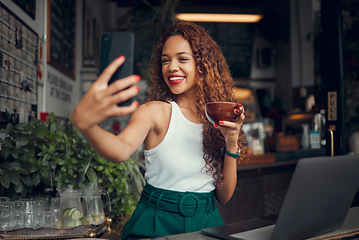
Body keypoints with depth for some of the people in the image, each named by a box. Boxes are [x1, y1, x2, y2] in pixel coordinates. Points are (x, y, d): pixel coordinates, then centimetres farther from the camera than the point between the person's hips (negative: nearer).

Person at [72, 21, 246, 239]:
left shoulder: (218, 118, 3)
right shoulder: (155, 111, -7)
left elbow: (224, 196, 3)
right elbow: (121, 151, -29)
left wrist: (232, 143, -10)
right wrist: (84, 122, -48)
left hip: (206, 222, 3)